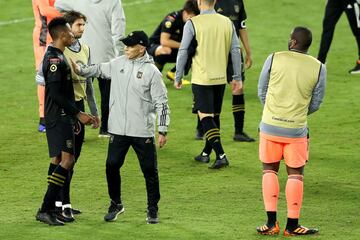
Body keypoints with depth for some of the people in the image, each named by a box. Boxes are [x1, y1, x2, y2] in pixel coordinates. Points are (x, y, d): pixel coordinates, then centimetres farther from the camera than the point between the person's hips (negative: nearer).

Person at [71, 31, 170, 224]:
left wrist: (163, 131, -8)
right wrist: (79, 69, -5)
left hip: (143, 132, -4)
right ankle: (116, 204, 24)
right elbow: (98, 70, 16)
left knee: (149, 170, 3)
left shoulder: (151, 71, -8)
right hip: (118, 129, 4)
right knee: (112, 166, 5)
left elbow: (161, 103, -6)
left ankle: (152, 210, 16)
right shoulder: (118, 64, 4)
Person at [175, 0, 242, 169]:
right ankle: (206, 153, 28)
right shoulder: (227, 23, 3)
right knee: (214, 116, 16)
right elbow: (235, 51, 5)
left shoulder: (192, 24, -9)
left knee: (205, 116, -5)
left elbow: (183, 52, -7)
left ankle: (221, 155, -17)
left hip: (201, 78, -5)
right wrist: (237, 78, 12)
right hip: (220, 78, 5)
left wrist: (178, 77, 3)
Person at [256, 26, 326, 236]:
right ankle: (292, 225, 10)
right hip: (296, 129, 0)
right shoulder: (318, 68, -3)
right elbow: (316, 103, 4)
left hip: (270, 125, 0)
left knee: (270, 170, 14)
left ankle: (272, 222, 9)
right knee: (296, 174, 9)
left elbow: (262, 92, 5)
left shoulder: (274, 59, -5)